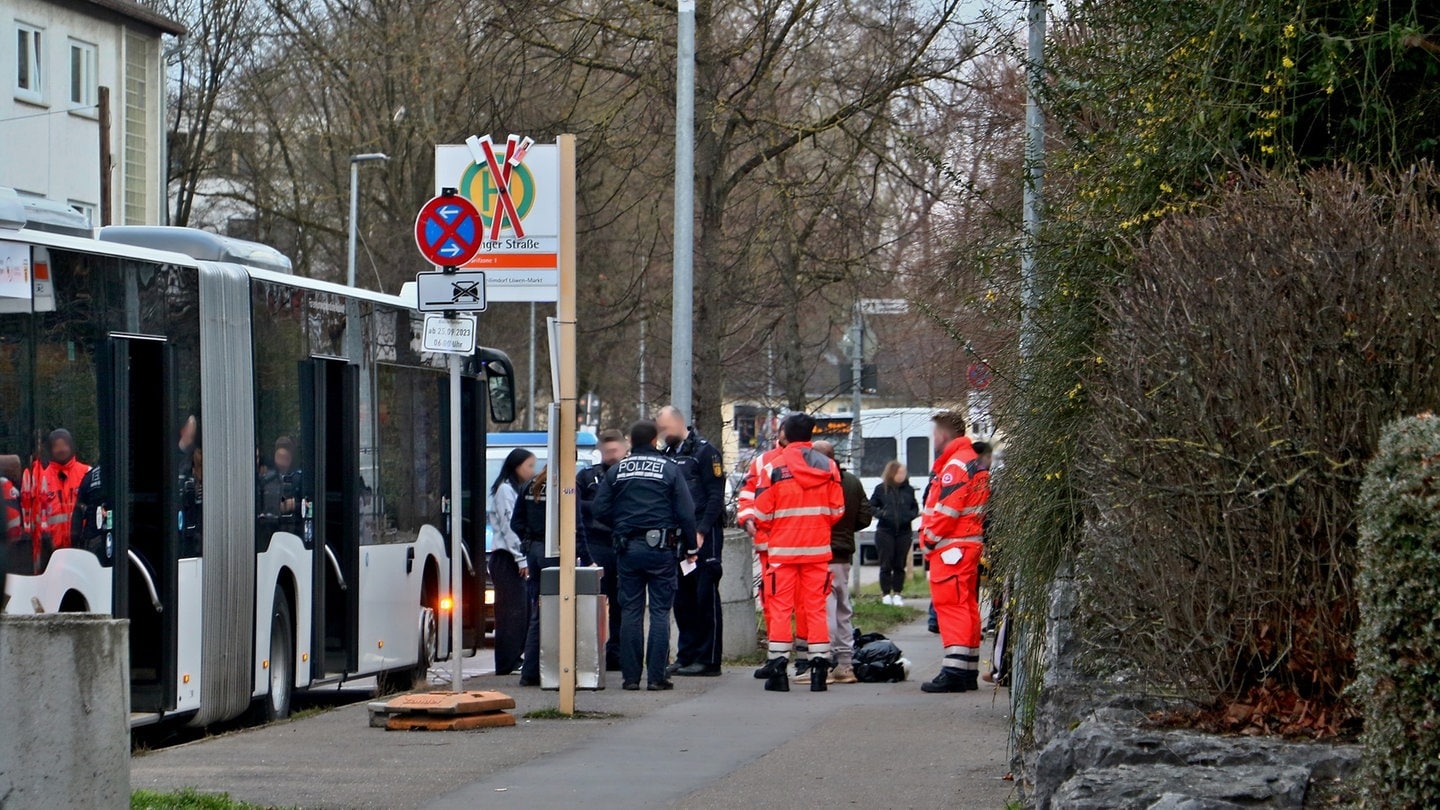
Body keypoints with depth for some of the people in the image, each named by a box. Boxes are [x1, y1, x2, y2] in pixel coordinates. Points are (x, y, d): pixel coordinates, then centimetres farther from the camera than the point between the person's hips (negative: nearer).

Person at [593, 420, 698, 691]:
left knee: (630, 612, 6)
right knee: (660, 612, 1)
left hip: (628, 548, 2)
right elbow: (686, 512, -4)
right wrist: (690, 547, 6)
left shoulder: (616, 471, 4)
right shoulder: (669, 469, -2)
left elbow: (600, 511, 2)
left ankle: (631, 676, 4)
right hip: (661, 547, -2)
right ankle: (657, 676, -3)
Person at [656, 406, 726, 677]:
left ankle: (708, 659, -3)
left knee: (705, 597, -4)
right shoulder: (669, 454, 16)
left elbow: (716, 495, -10)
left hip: (703, 536, -7)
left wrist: (702, 531, -17)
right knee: (682, 597, 8)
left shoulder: (704, 451, -6)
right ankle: (687, 655, 14)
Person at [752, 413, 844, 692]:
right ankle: (820, 665, 3)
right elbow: (837, 509, 5)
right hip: (818, 548, 3)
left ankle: (778, 669, -2)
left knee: (780, 607, 1)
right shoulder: (828, 466, 3)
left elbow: (763, 512, -5)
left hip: (783, 547, -3)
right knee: (816, 606, 7)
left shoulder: (775, 467, -8)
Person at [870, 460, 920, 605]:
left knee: (900, 565, 4)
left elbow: (915, 508, 14)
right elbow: (871, 506, 5)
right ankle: (886, 594, 8)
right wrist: (881, 513, -14)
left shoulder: (908, 490, 6)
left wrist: (910, 516, -7)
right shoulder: (881, 489, 1)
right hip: (885, 532, -2)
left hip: (904, 532, 2)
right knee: (886, 565, 0)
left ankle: (897, 594, 13)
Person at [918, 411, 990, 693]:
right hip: (970, 544, 11)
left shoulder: (955, 466, -14)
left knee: (950, 605, -12)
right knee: (966, 607, 13)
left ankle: (954, 671, -18)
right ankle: (969, 672, 17)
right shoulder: (972, 463, 19)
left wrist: (929, 542, -11)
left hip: (951, 548, -11)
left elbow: (946, 511, -20)